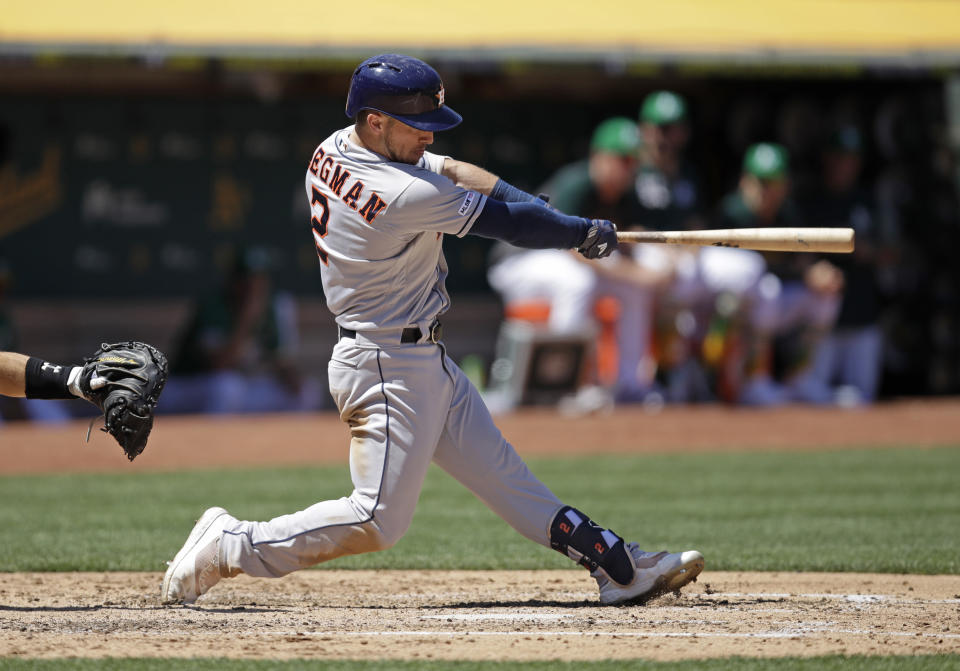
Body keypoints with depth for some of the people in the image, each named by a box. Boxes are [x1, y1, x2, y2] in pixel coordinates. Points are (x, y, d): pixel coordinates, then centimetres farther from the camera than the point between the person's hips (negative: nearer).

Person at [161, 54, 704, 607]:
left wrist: (553, 222, -2)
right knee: (379, 520, -8)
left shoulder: (333, 150, 2)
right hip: (389, 369, -11)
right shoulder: (405, 196, -26)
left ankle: (618, 565, 14)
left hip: (424, 360, 11)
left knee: (501, 472, 11)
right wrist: (585, 233, -1)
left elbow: (451, 171, 6)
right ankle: (230, 546, 0)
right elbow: (505, 222, -16)